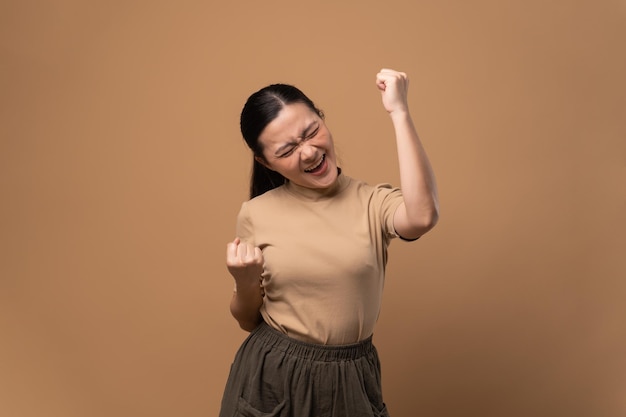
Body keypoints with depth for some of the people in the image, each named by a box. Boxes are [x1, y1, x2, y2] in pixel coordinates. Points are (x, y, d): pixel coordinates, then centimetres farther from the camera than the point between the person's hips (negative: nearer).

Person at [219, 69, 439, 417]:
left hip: (351, 381, 0)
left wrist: (399, 112, -25)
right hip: (271, 377, 1)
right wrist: (245, 283, -19)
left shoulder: (371, 203, -10)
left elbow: (423, 217, -34)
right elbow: (249, 321, 4)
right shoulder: (256, 214, -6)